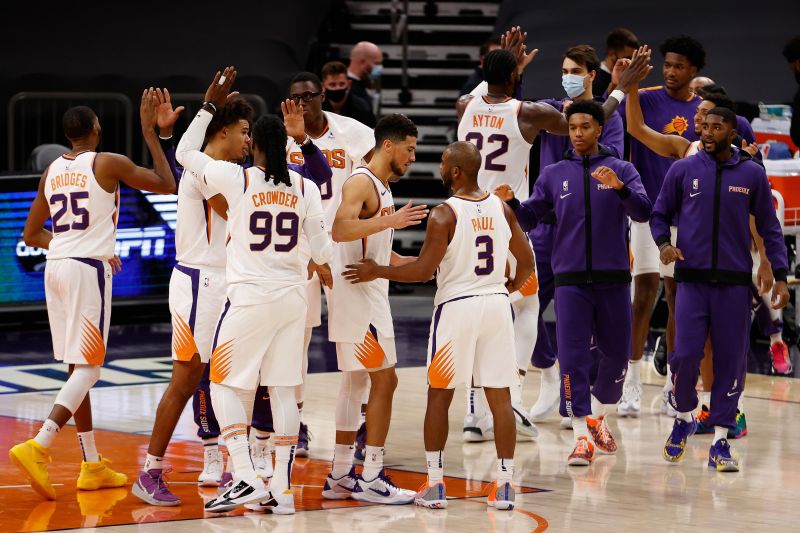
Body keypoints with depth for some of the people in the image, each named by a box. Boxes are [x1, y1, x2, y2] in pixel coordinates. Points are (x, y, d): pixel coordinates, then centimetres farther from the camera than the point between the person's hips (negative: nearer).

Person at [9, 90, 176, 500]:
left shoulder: (51, 171, 12)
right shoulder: (108, 163, -5)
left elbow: (31, 235, 18)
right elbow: (167, 186, 3)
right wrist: (149, 131, 7)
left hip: (55, 267, 7)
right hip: (89, 270, -7)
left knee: (78, 367, 13)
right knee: (88, 368, -7)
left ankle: (92, 466, 17)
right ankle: (38, 447, -25)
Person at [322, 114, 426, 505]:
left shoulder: (381, 188, 17)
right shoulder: (362, 183, -14)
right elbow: (341, 230, -32)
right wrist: (389, 220, -37)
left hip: (369, 293, 10)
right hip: (358, 294, -10)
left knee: (356, 382, 12)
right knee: (385, 380, -9)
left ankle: (340, 476, 17)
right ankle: (371, 479, -6)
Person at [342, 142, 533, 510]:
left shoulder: (444, 214, -12)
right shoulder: (502, 209, 5)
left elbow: (423, 270, -14)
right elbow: (526, 262, 10)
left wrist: (377, 271, -3)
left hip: (456, 307, -4)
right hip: (496, 305, 4)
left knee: (439, 396, 7)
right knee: (500, 397, 7)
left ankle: (435, 485, 6)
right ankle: (504, 485, 6)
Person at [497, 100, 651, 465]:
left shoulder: (621, 170, 4)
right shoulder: (554, 175, 8)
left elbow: (643, 212, -9)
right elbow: (530, 218, 4)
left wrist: (619, 188, -27)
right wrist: (512, 202, -16)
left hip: (613, 280, 0)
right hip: (571, 280, 0)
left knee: (616, 356, 10)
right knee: (573, 357, -10)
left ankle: (598, 417, 34)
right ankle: (582, 436, -9)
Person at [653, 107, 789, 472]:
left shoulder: (753, 175, 4)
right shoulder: (683, 170, 3)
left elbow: (769, 228, 9)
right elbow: (660, 214, 13)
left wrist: (780, 276, 2)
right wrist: (663, 243, -8)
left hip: (735, 283, 1)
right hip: (692, 279, -1)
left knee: (731, 360, -1)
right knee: (686, 355, -11)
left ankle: (720, 442, 7)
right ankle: (684, 418, 17)